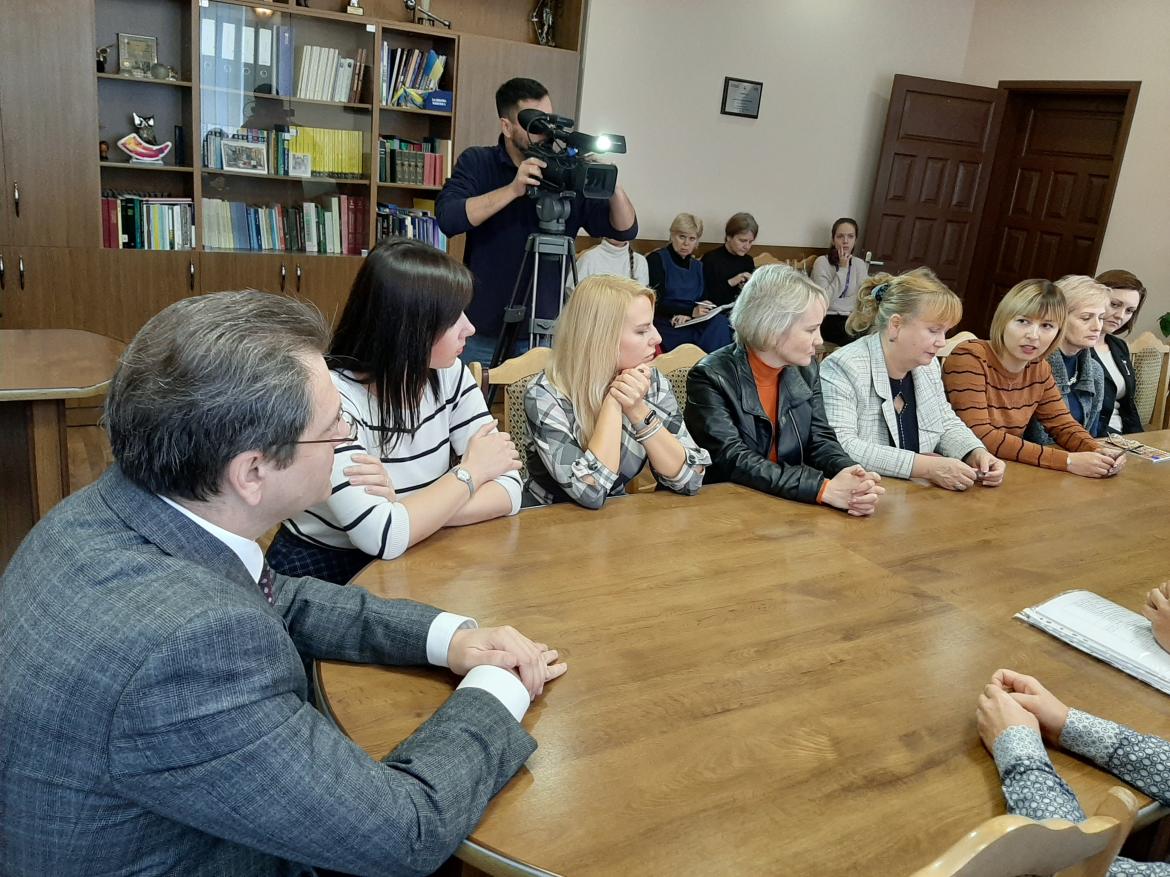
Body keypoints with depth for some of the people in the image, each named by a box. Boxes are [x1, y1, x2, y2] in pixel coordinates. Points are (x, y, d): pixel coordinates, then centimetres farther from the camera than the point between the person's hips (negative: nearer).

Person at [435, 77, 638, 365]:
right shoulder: (477, 162, -2)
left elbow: (625, 230, -2)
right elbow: (448, 218, -18)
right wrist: (512, 189, -26)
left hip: (544, 335, 1)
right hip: (481, 332, 0)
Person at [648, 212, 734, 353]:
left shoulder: (697, 266, 19)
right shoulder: (656, 259, 0)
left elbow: (703, 301, 10)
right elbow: (657, 304, -7)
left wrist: (687, 315, -12)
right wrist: (691, 311, -17)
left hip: (692, 324, 6)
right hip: (667, 327, -5)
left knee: (721, 322, -27)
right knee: (719, 325, -28)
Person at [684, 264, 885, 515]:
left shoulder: (806, 368, 5)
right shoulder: (710, 378, -14)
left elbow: (820, 439, 4)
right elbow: (734, 460, -22)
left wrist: (849, 473, -18)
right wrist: (824, 488, -29)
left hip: (792, 506, 5)